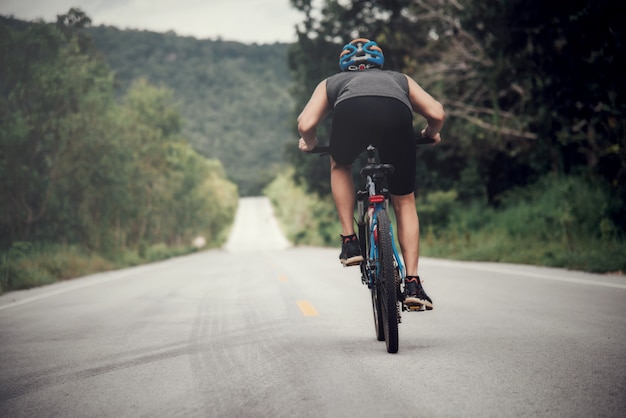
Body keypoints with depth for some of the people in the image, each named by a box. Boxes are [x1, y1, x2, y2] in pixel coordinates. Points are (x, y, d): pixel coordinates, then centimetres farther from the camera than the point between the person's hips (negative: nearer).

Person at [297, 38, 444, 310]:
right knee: (404, 202, 20)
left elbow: (306, 124, 21)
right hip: (396, 114, 1)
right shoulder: (399, 79, 42)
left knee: (340, 166, 35)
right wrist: (431, 135, 46)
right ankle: (413, 284, 14)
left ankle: (349, 242, 25)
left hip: (351, 110, -1)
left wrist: (308, 143, 43)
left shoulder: (333, 82, 40)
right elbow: (437, 113, 25)